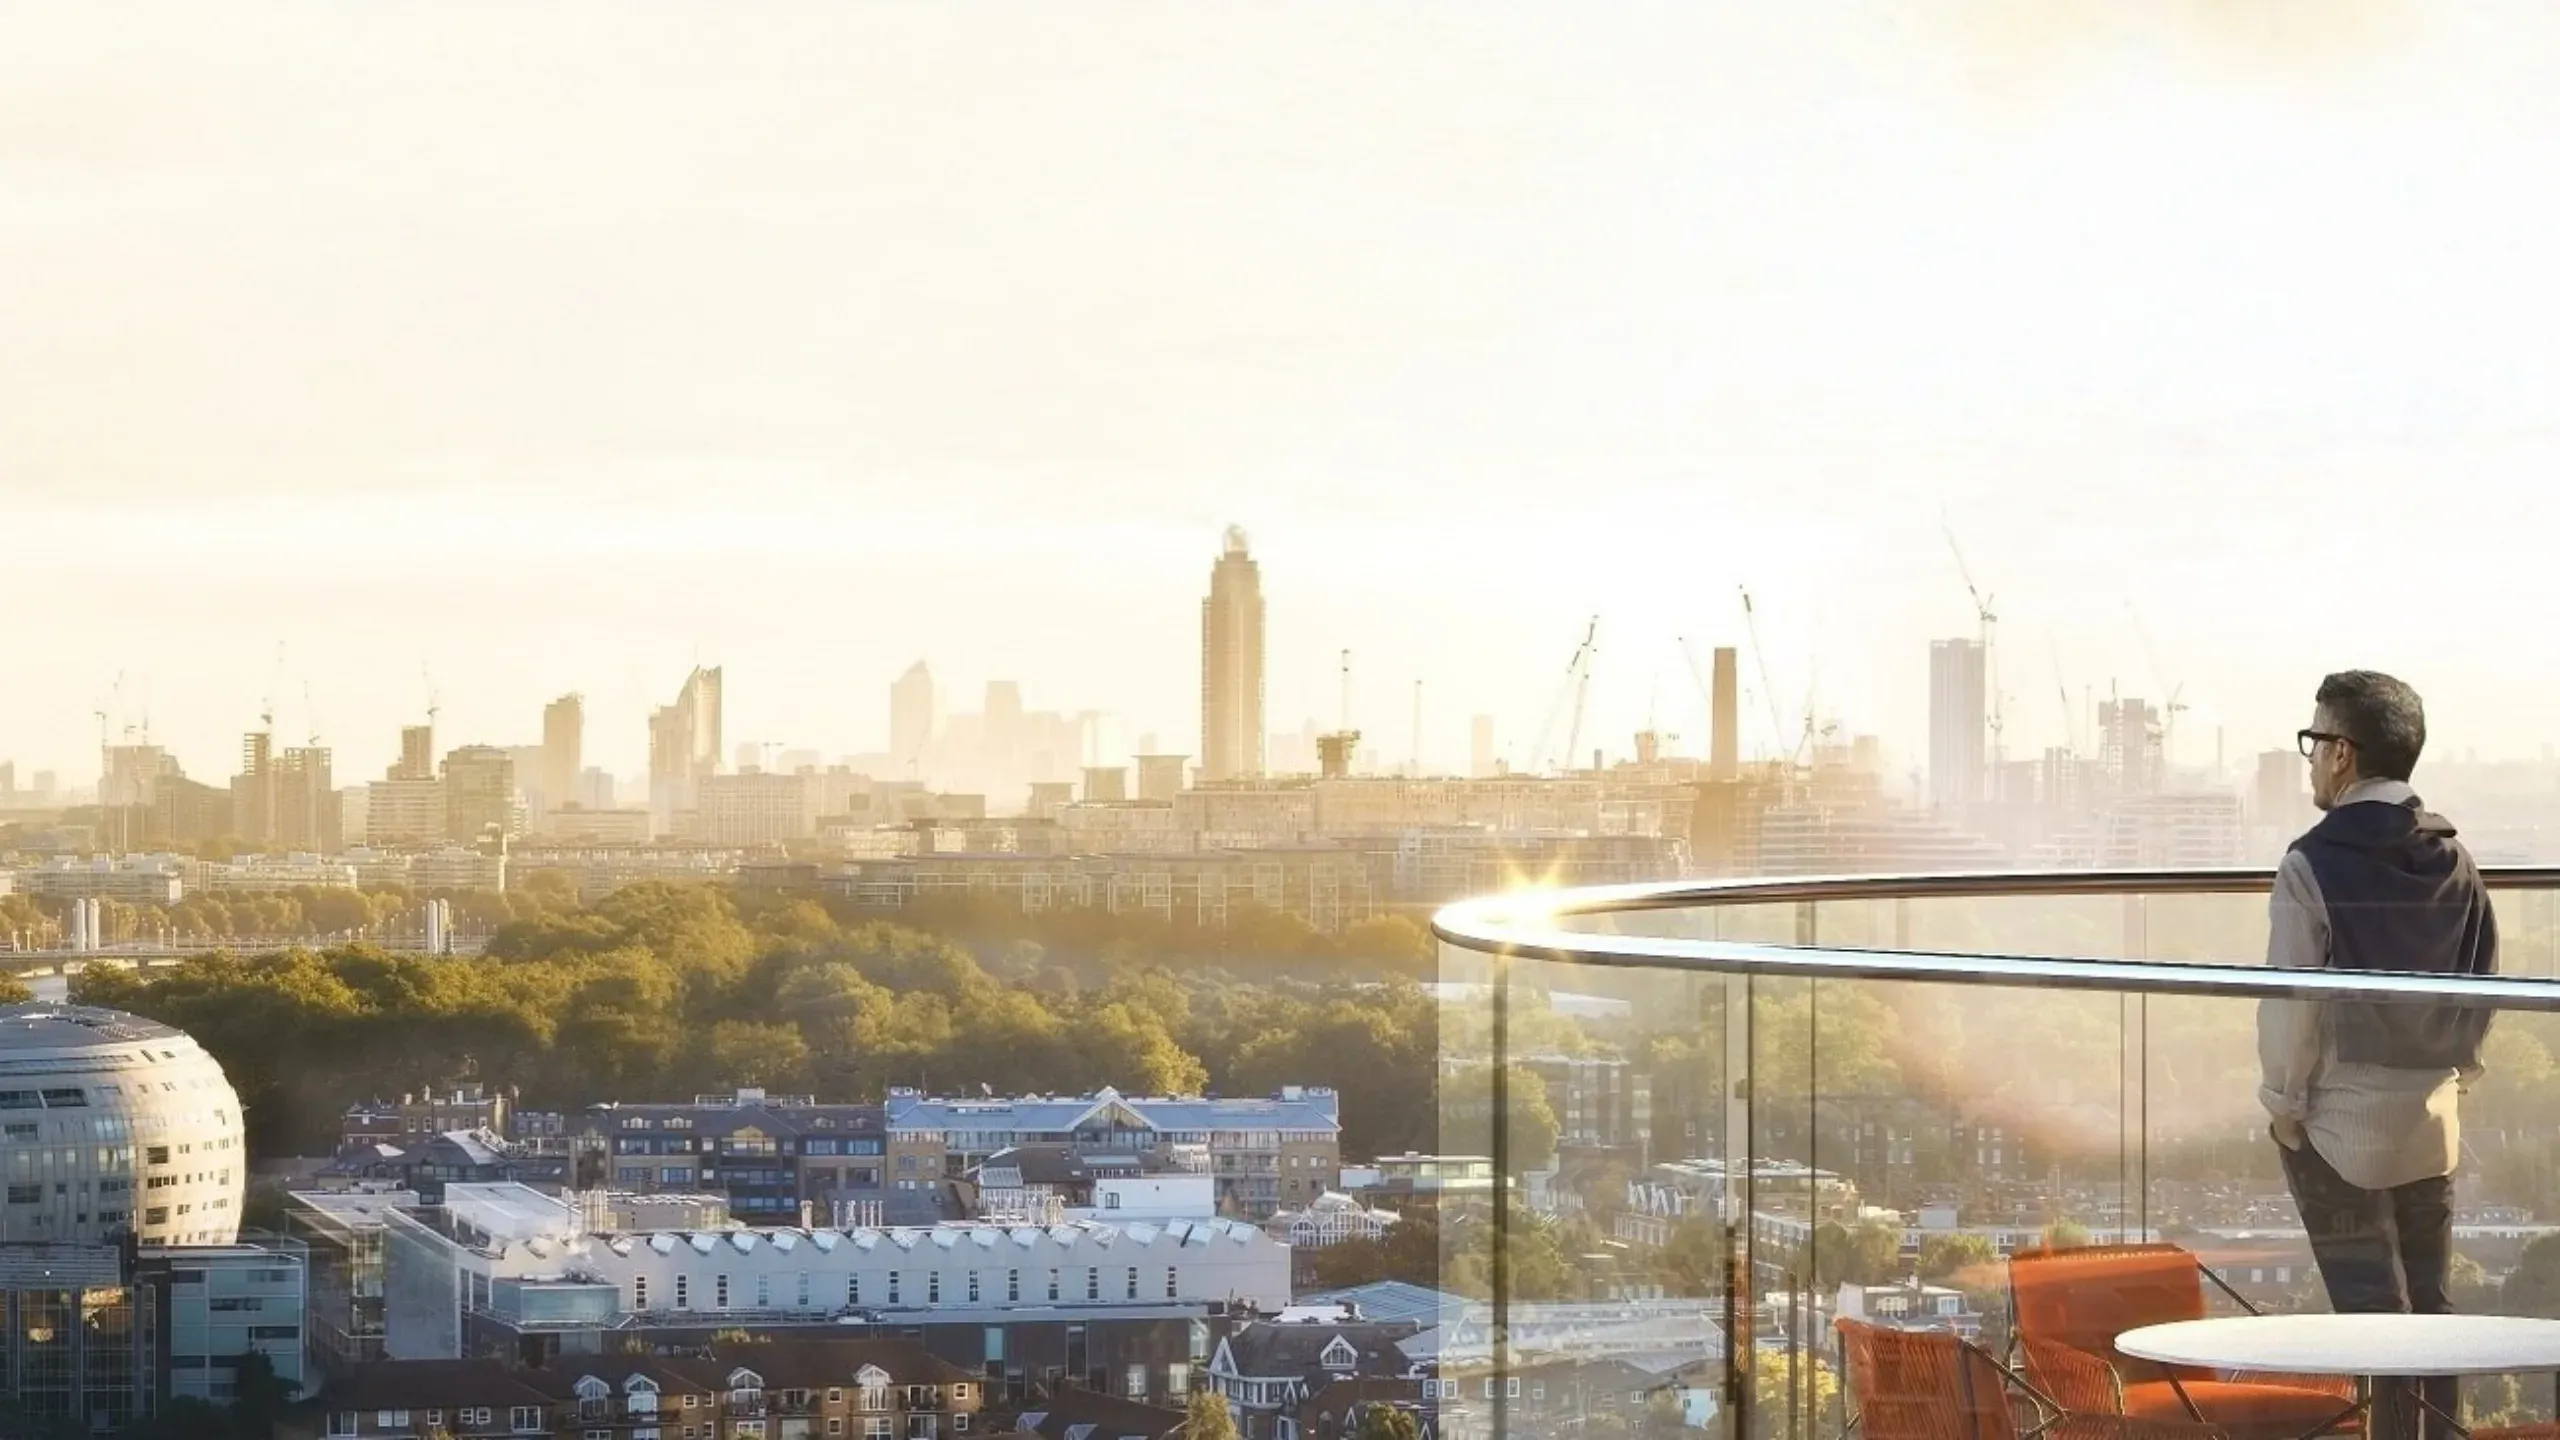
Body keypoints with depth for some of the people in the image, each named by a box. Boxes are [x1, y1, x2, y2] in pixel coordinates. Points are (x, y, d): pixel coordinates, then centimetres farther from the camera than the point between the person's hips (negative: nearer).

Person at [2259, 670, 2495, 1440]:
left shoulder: (2315, 863, -15)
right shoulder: (2454, 860, 3)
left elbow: (2291, 1002, -15)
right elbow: (2482, 982, 8)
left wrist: (2284, 1100, -4)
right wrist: (2453, 1071, 17)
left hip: (2342, 1118, -6)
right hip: (2430, 1116, 6)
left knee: (2369, 1304, 0)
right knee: (2430, 1299, 14)